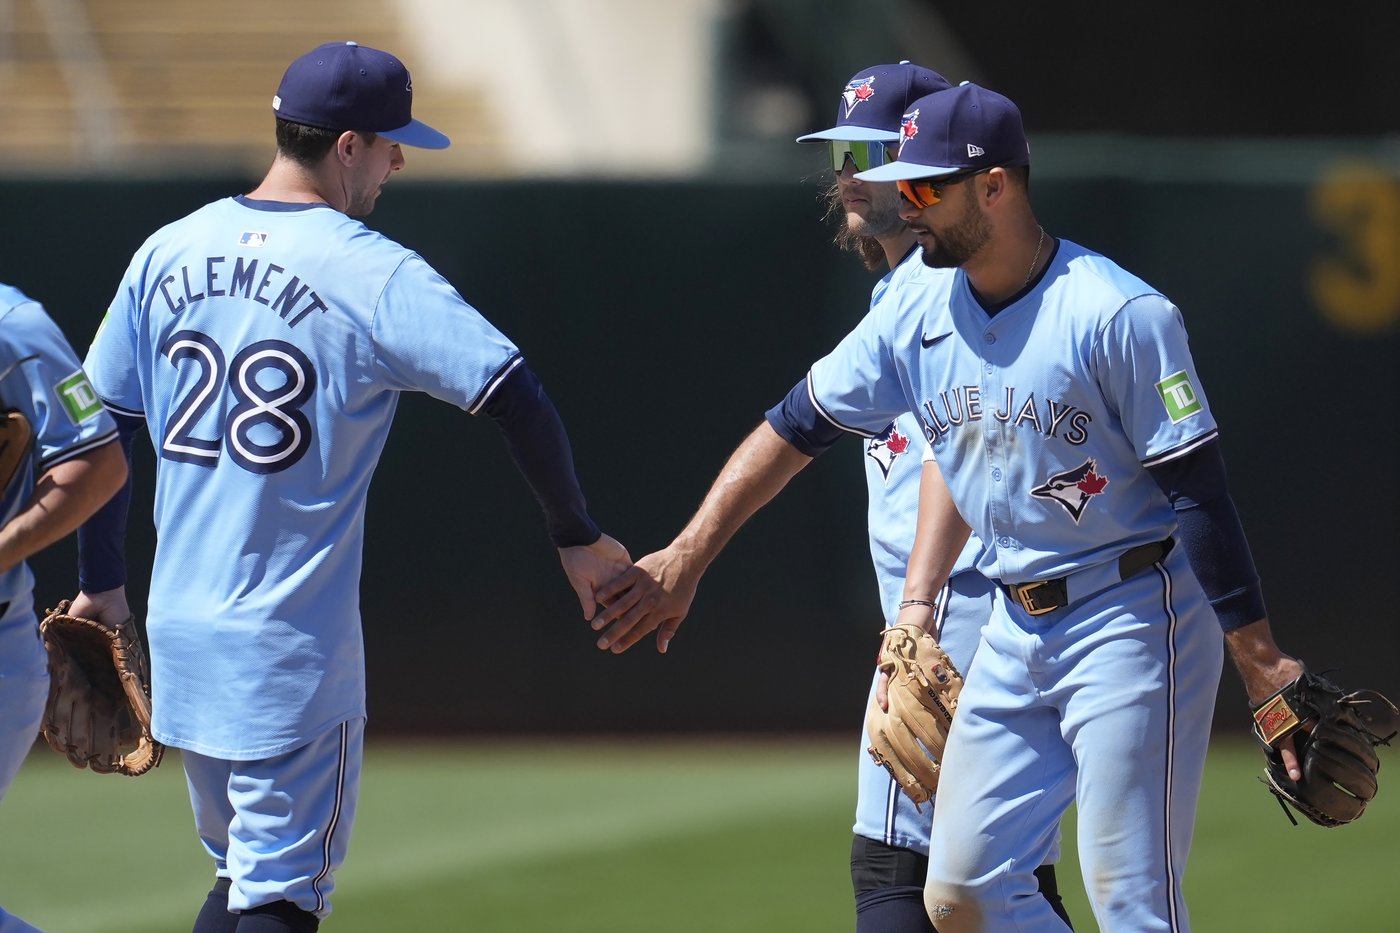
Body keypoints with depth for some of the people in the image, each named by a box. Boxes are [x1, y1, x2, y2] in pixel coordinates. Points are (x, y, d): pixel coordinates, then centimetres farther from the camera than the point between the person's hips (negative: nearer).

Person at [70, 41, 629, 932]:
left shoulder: (169, 252, 5)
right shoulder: (375, 275, -12)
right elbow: (517, 396, -17)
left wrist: (101, 584, 19)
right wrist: (578, 536, -4)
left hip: (179, 636, 6)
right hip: (294, 652, -6)